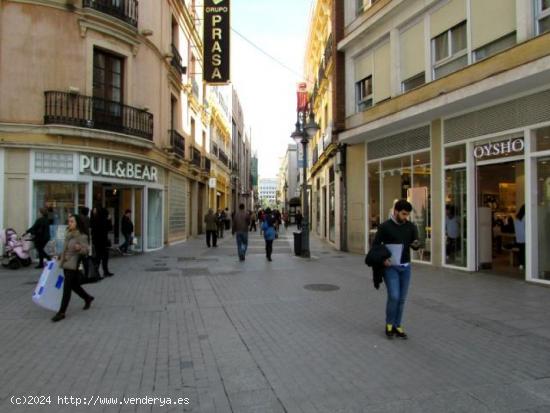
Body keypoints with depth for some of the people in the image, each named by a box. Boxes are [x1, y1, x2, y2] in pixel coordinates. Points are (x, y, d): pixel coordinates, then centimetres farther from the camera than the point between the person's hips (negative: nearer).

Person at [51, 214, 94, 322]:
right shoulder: (68, 234, 10)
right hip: (66, 264, 8)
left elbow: (86, 250, -18)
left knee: (66, 288, -6)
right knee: (74, 285, 18)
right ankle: (88, 298, 39)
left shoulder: (82, 236, -14)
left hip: (73, 265, -8)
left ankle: (61, 312, 0)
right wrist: (61, 258, 23)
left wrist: (79, 248, -38)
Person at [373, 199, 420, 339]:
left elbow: (415, 245, -4)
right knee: (394, 296, -12)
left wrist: (416, 244, -28)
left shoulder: (411, 227, 3)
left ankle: (397, 326, 21)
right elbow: (375, 245, -3)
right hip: (390, 267, -4)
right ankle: (389, 324, 9)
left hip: (405, 267, 4)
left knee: (401, 298, 8)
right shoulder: (384, 226, -9)